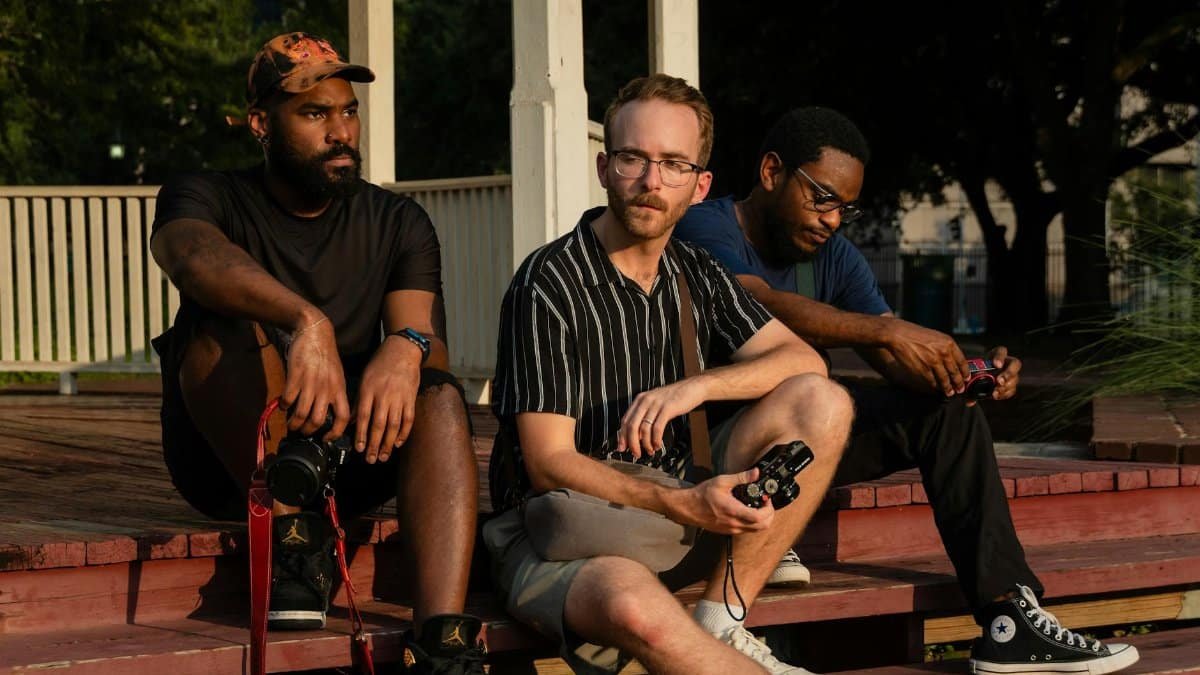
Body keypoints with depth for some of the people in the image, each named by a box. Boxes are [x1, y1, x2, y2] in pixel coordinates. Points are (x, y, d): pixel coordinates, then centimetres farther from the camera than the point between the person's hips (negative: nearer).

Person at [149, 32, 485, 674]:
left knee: (440, 396, -28)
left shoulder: (397, 222, 10)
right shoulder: (209, 198, -1)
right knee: (228, 319, -28)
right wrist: (307, 322, -46)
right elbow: (195, 257, -27)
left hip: (349, 452, 3)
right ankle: (289, 535, -30)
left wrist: (407, 347, -34)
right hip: (227, 455, -2)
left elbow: (425, 330, -7)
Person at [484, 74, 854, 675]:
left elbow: (802, 361, 4)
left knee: (823, 405, -10)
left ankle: (720, 624, -13)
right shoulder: (548, 286, -11)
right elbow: (549, 464, -16)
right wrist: (685, 505, -29)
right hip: (554, 534, -7)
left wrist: (696, 387, -15)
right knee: (635, 606, -42)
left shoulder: (695, 276, 11)